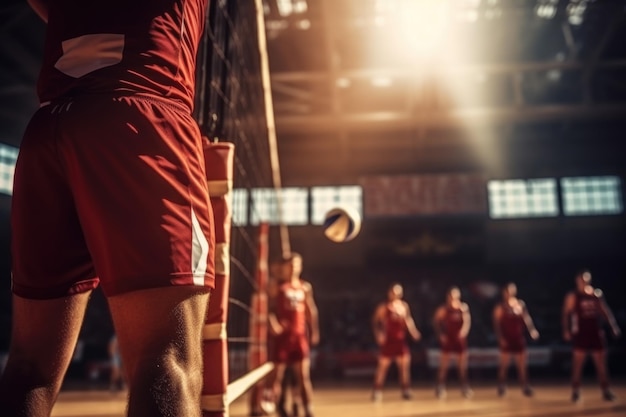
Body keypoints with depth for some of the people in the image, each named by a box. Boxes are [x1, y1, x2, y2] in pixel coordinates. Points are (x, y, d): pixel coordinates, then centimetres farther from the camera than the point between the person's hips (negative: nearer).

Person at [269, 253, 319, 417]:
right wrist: (273, 325, -21)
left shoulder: (305, 287, 11)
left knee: (304, 375, 1)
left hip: (300, 335, 3)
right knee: (278, 373, 3)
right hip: (283, 334, -2)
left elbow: (311, 310, 14)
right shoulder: (278, 286, -1)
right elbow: (270, 308, -7)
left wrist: (314, 332, 8)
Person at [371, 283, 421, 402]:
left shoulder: (404, 305, 6)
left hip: (401, 340, 4)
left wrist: (414, 332, -5)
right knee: (382, 366, 0)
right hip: (388, 340, -4)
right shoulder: (383, 307, -7)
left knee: (405, 364, 3)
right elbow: (375, 322, -3)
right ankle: (377, 391, 9)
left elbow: (408, 319, 9)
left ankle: (406, 390, 12)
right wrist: (379, 334, -14)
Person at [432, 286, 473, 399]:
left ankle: (465, 388, 19)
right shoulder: (443, 308, -4)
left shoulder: (463, 307, 1)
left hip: (460, 339, 2)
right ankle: (440, 388, 8)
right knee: (444, 365, 2)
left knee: (462, 366, 10)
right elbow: (436, 322, -2)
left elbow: (467, 321, -3)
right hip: (448, 340, -2)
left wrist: (464, 331, -19)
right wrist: (441, 335, -7)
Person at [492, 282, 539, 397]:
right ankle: (501, 387, 15)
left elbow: (527, 318, -1)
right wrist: (500, 338, -13)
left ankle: (525, 387, 17)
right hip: (506, 340, -3)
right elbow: (497, 324, -7)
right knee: (504, 364, 4)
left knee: (522, 365, 8)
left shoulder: (521, 304, 5)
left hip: (518, 339, 3)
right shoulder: (500, 307, -5)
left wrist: (532, 330, -15)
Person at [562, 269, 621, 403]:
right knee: (577, 365, 0)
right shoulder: (572, 296, -3)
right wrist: (566, 331, -16)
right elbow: (566, 314, -7)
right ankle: (575, 391, 9)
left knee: (601, 364, 7)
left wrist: (614, 326, 0)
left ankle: (606, 391, 17)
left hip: (596, 333, 4)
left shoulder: (597, 294, 9)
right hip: (580, 334, -4)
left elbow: (605, 312, 10)